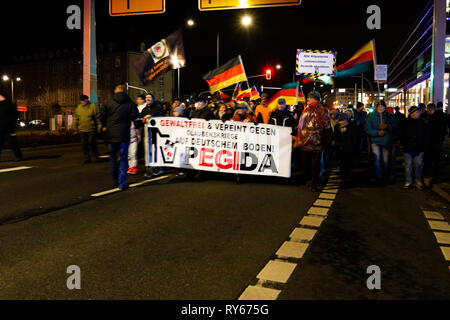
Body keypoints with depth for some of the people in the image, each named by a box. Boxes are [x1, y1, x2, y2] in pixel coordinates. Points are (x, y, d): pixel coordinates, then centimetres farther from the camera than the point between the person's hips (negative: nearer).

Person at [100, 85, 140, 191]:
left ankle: (115, 180, 31)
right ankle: (122, 183, -3)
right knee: (123, 159, 2)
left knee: (113, 158, 18)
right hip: (123, 135, -2)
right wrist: (137, 128, 12)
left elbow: (102, 116, 4)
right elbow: (135, 118, -5)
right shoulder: (130, 104, -2)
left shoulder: (109, 103, 3)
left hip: (110, 135, 3)